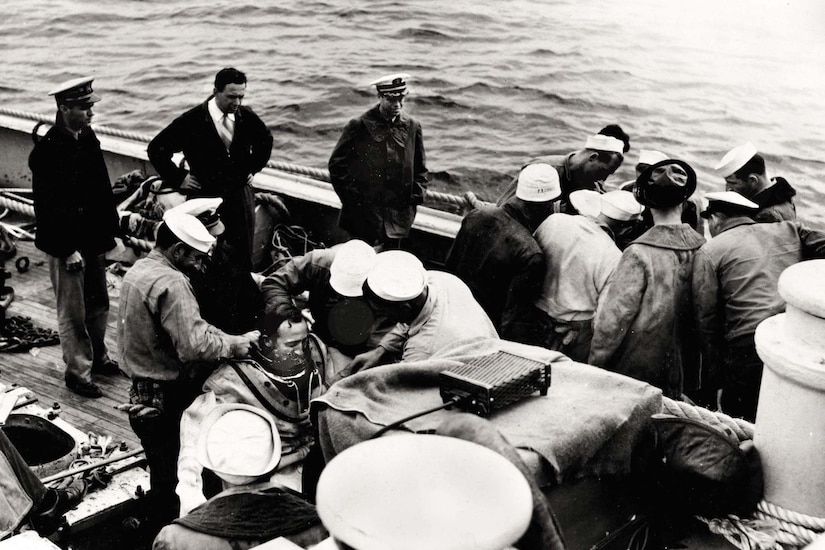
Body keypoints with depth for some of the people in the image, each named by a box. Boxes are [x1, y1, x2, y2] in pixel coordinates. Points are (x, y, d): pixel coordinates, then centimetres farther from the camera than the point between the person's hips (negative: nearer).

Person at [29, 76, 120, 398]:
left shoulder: (88, 138, 5)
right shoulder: (47, 150, -18)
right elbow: (48, 206, -19)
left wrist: (111, 233, 10)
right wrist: (69, 250, -19)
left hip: (94, 239, 8)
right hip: (67, 246, -7)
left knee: (99, 304, 19)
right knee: (73, 313, 4)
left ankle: (98, 357, 36)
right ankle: (77, 371, 16)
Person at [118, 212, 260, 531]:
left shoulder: (136, 271, 9)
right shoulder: (170, 283, -23)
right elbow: (195, 345, -32)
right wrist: (234, 344, -16)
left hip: (141, 393, 9)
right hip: (168, 398, -9)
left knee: (162, 469, 22)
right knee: (174, 476, 4)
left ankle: (160, 525, 35)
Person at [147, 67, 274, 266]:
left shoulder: (247, 116, -2)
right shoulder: (192, 121, -13)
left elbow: (265, 140, 20)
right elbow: (156, 149, -6)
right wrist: (178, 178, -7)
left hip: (240, 194, 3)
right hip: (204, 196, -3)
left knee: (243, 257, 7)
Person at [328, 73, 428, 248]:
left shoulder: (412, 127, 4)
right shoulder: (358, 126, -6)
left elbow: (420, 169, 14)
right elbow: (337, 165, -2)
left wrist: (416, 195, 1)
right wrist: (351, 198, -7)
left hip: (397, 215, 3)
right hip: (363, 214, -3)